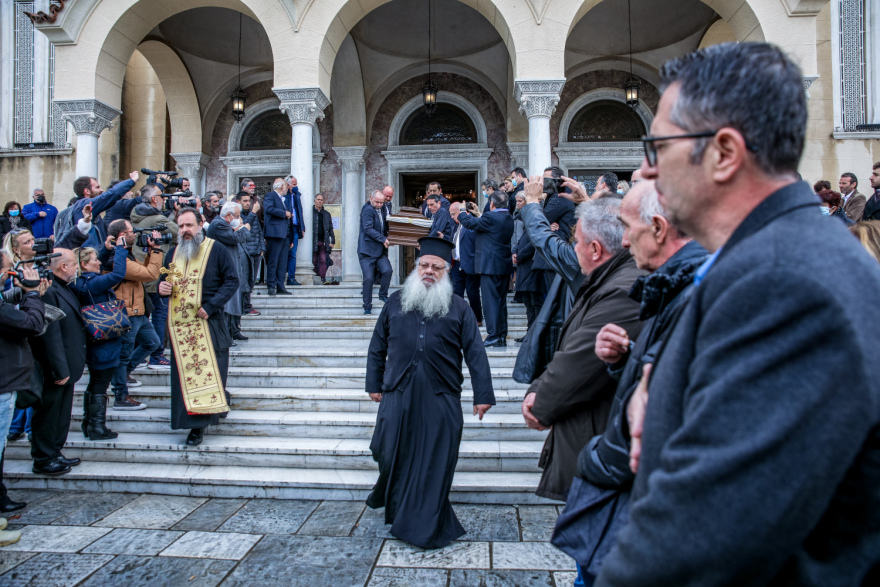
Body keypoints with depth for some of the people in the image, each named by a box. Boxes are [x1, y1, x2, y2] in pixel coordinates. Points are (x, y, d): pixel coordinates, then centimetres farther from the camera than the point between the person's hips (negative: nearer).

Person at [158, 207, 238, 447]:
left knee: (208, 370, -5)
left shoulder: (216, 250, -3)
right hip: (179, 324, 5)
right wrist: (162, 287, -3)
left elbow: (232, 280, -8)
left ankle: (199, 424, 2)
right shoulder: (173, 253, 13)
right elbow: (163, 280, 23)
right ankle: (194, 422, 19)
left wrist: (210, 306, -17)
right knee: (184, 373, 6)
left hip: (208, 323, -5)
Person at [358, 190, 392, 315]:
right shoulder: (368, 210, -9)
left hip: (380, 250, 7)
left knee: (387, 270, -15)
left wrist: (388, 237, 11)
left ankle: (383, 295, 8)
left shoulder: (381, 210, 16)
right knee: (368, 278, -7)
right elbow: (368, 229, -18)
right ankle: (367, 307, 5)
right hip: (367, 250, -7)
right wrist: (383, 239, -20)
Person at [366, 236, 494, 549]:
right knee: (392, 455, 8)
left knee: (435, 462, 3)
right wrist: (374, 384, 11)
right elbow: (377, 346, 14)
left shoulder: (458, 308, 5)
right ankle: (394, 505, 39)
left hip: (441, 398, -1)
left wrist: (483, 394, -4)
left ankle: (427, 526, 21)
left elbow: (475, 353, 1)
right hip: (398, 395, 2)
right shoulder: (395, 301, 10)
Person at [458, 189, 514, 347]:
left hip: (490, 265, -8)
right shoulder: (509, 218, 11)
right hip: (505, 266, 8)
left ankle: (493, 336, -4)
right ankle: (502, 336, 16)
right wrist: (478, 214, 27)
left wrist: (462, 212, 8)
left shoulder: (491, 217, -16)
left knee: (490, 301, -4)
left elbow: (469, 223, -10)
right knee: (501, 301, 12)